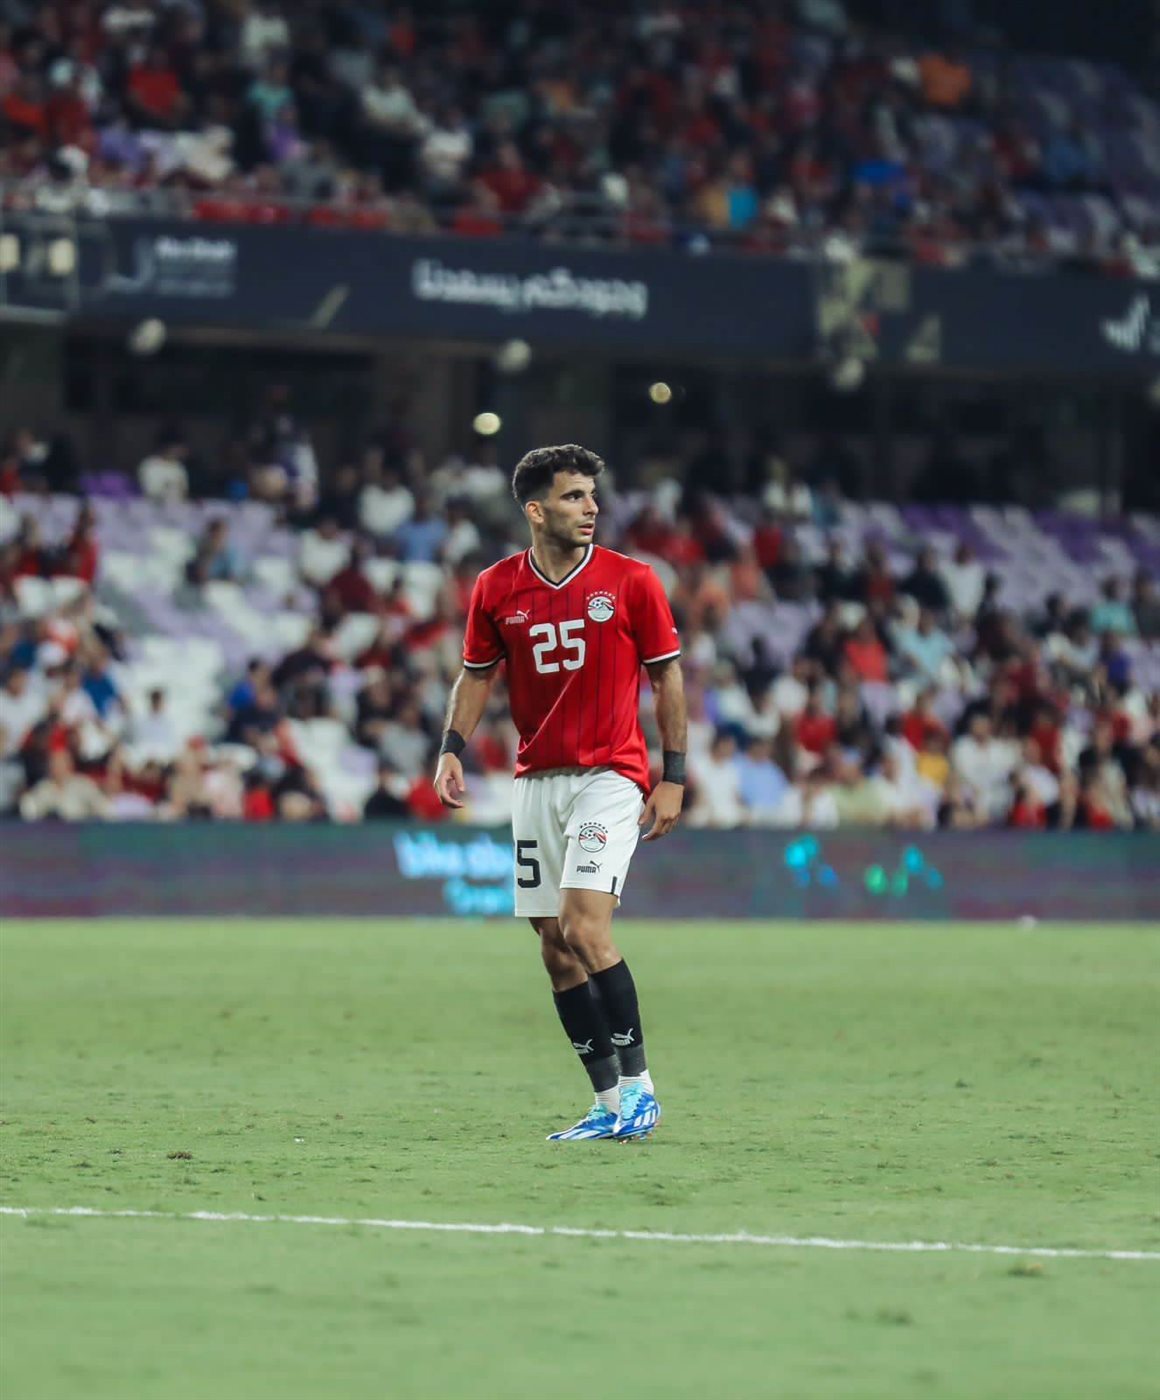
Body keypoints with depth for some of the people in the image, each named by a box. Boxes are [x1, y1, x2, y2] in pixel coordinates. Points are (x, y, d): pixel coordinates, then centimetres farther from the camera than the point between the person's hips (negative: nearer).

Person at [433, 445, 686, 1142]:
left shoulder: (632, 581, -5)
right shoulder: (497, 588, 2)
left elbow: (667, 676, 1)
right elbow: (478, 672, 14)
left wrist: (674, 778, -4)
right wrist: (454, 750, 0)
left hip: (612, 774, -4)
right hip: (537, 781, 4)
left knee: (583, 926, -20)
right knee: (556, 947, 3)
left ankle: (638, 1084, -10)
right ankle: (610, 1103, 10)